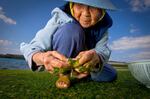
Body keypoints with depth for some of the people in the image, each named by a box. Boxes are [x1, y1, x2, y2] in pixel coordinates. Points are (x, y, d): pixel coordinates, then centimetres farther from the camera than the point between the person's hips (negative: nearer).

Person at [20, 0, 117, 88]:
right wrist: (42, 58, -56)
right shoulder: (60, 18, -28)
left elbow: (102, 50, -29)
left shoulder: (103, 26, -17)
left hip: (84, 61, 4)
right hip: (58, 60, -3)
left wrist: (96, 56, -54)